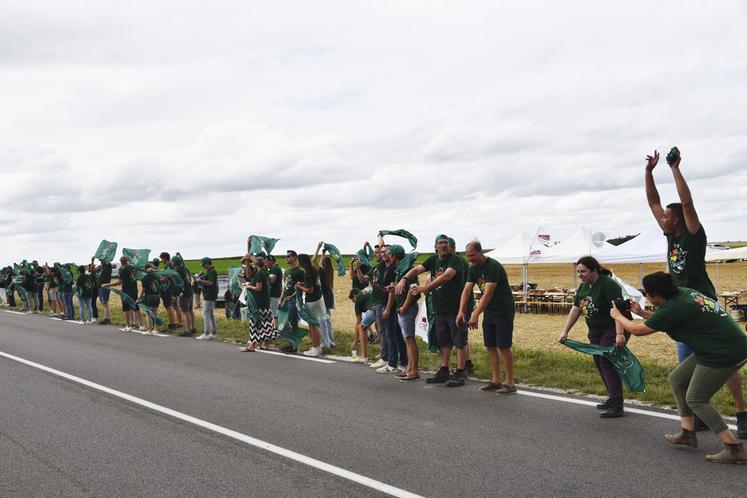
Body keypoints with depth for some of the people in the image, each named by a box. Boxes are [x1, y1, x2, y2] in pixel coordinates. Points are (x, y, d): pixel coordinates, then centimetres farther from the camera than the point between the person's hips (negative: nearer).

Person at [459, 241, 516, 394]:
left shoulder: (493, 267, -21)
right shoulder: (474, 268, 5)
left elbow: (488, 293, -29)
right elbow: (467, 290, 0)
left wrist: (476, 315, -34)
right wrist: (461, 311, -14)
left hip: (503, 311, -8)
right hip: (488, 311, 8)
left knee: (503, 347, -7)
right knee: (490, 346, 8)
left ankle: (509, 383, -1)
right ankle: (496, 380, 15)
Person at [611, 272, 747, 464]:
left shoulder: (674, 308, -21)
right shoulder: (682, 292, 5)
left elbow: (638, 330, -9)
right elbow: (665, 319, 24)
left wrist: (617, 316, 8)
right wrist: (641, 312, 22)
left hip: (725, 354, -10)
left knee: (696, 399, -1)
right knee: (677, 379, 15)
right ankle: (688, 433, 20)